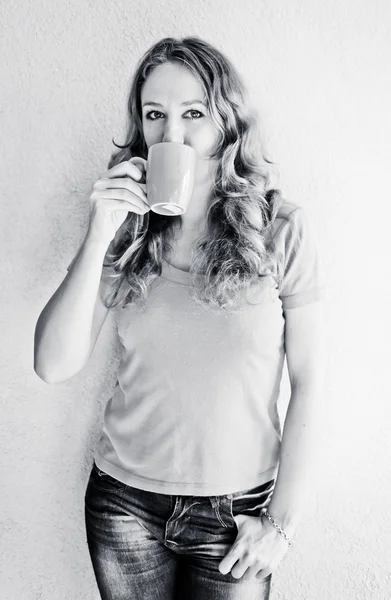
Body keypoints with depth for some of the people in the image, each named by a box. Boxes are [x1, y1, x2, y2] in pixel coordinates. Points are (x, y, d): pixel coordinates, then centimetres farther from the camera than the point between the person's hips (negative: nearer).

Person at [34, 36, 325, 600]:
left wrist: (283, 521, -5)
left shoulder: (282, 229, -10)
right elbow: (54, 365, -9)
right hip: (123, 505, 2)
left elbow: (308, 383, -6)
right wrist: (97, 241, -19)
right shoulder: (126, 229, -4)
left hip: (235, 512, -2)